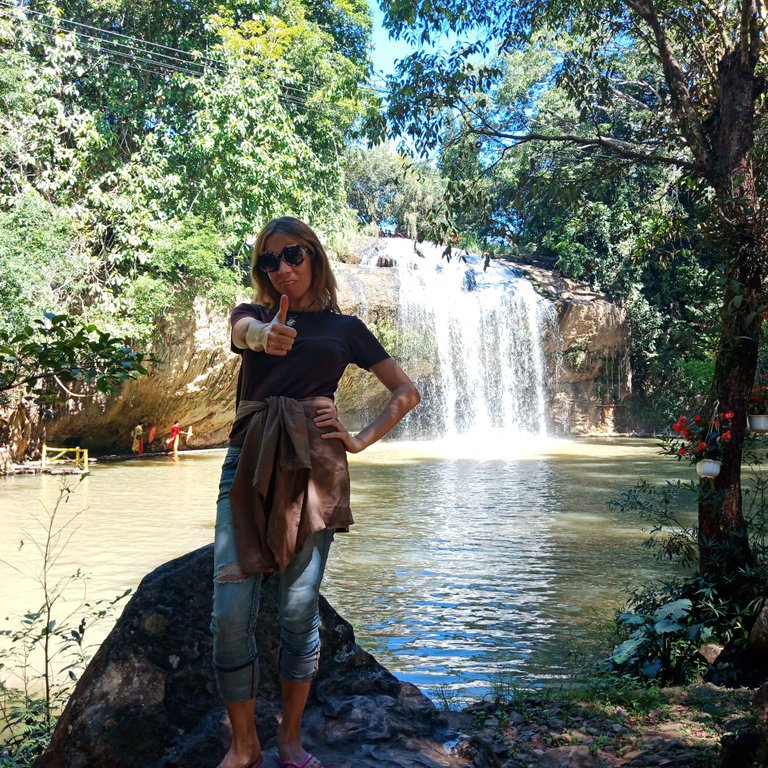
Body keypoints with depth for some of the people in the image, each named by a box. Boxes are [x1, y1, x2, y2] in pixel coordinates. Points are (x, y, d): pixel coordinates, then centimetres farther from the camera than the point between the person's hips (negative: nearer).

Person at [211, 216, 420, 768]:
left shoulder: (344, 327, 12)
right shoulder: (253, 314, 14)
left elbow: (406, 393, 12)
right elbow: (243, 330, -14)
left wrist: (360, 441, 0)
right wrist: (264, 335, -37)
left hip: (314, 467, -1)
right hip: (249, 462, 1)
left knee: (299, 612, 1)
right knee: (230, 615, -3)